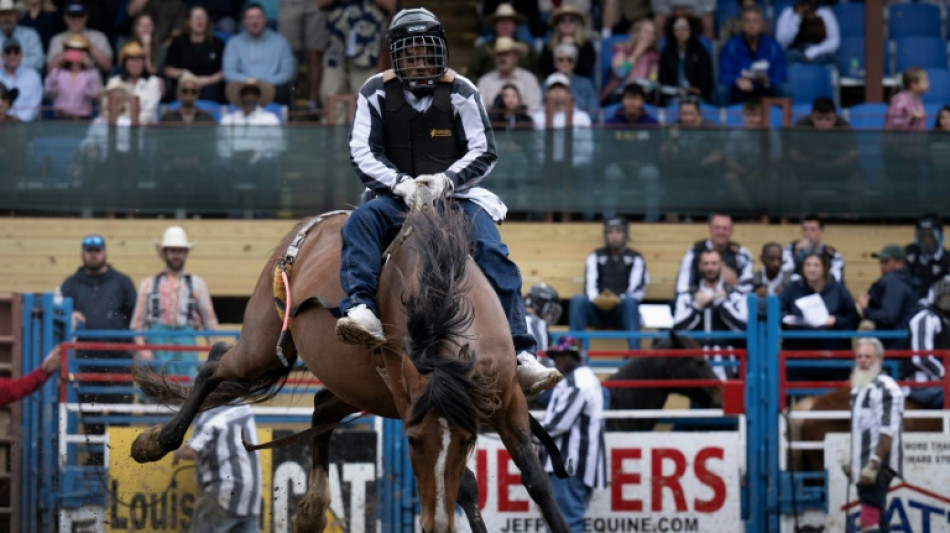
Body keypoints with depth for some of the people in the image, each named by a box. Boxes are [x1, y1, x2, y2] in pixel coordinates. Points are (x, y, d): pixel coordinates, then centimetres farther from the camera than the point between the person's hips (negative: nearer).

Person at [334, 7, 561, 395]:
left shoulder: (460, 93, 2)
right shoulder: (377, 93, 3)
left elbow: (483, 153, -1)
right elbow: (363, 153, -1)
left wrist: (447, 179, -20)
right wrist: (400, 183, -20)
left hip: (456, 194, 0)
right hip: (397, 196, 0)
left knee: (492, 252, -24)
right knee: (361, 222, -32)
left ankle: (520, 354, -27)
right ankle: (360, 310, -51)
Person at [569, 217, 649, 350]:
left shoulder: (635, 258, 12)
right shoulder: (596, 257, 17)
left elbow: (637, 290, -3)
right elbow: (590, 286, 2)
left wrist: (618, 300, -24)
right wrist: (597, 299, -22)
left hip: (623, 311, -1)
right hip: (598, 311, 1)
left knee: (630, 301, -35)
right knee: (578, 300, -28)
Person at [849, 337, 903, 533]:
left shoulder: (885, 388, -13)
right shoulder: (861, 388, 19)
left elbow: (888, 431, -21)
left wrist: (874, 464, -25)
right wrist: (854, 461, 24)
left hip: (878, 466, -11)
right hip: (865, 466, 11)